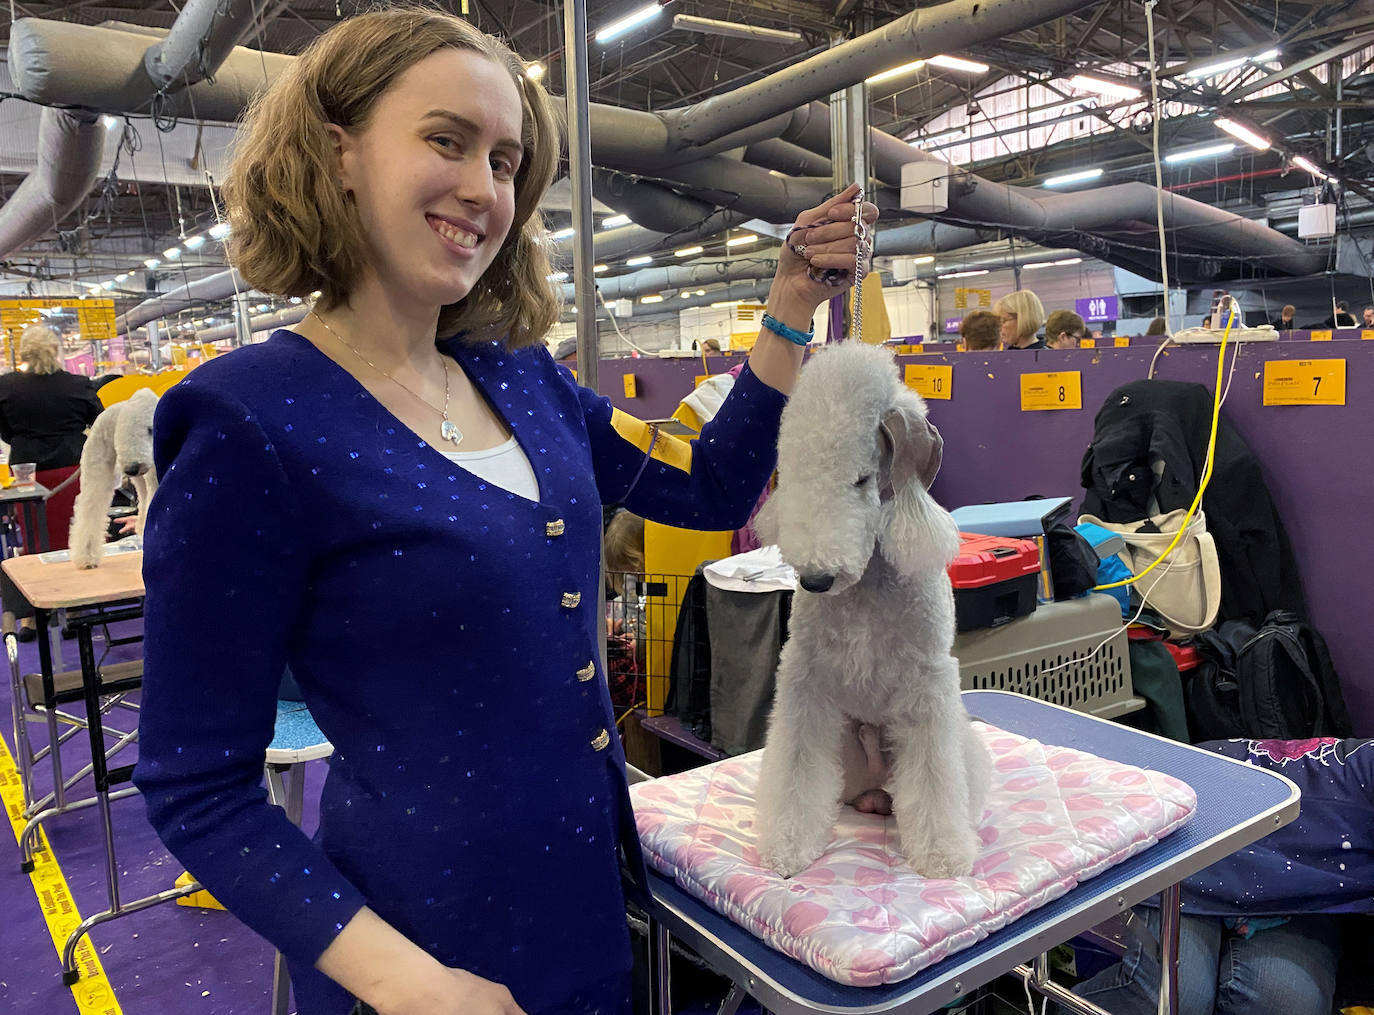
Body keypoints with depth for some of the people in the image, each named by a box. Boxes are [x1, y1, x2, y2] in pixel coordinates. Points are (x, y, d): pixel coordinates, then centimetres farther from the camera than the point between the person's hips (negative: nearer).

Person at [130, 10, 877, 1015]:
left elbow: (711, 490, 10)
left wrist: (791, 310, 1)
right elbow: (197, 790, -14)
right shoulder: (251, 423, -19)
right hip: (430, 928, -6)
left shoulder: (523, 376, -1)